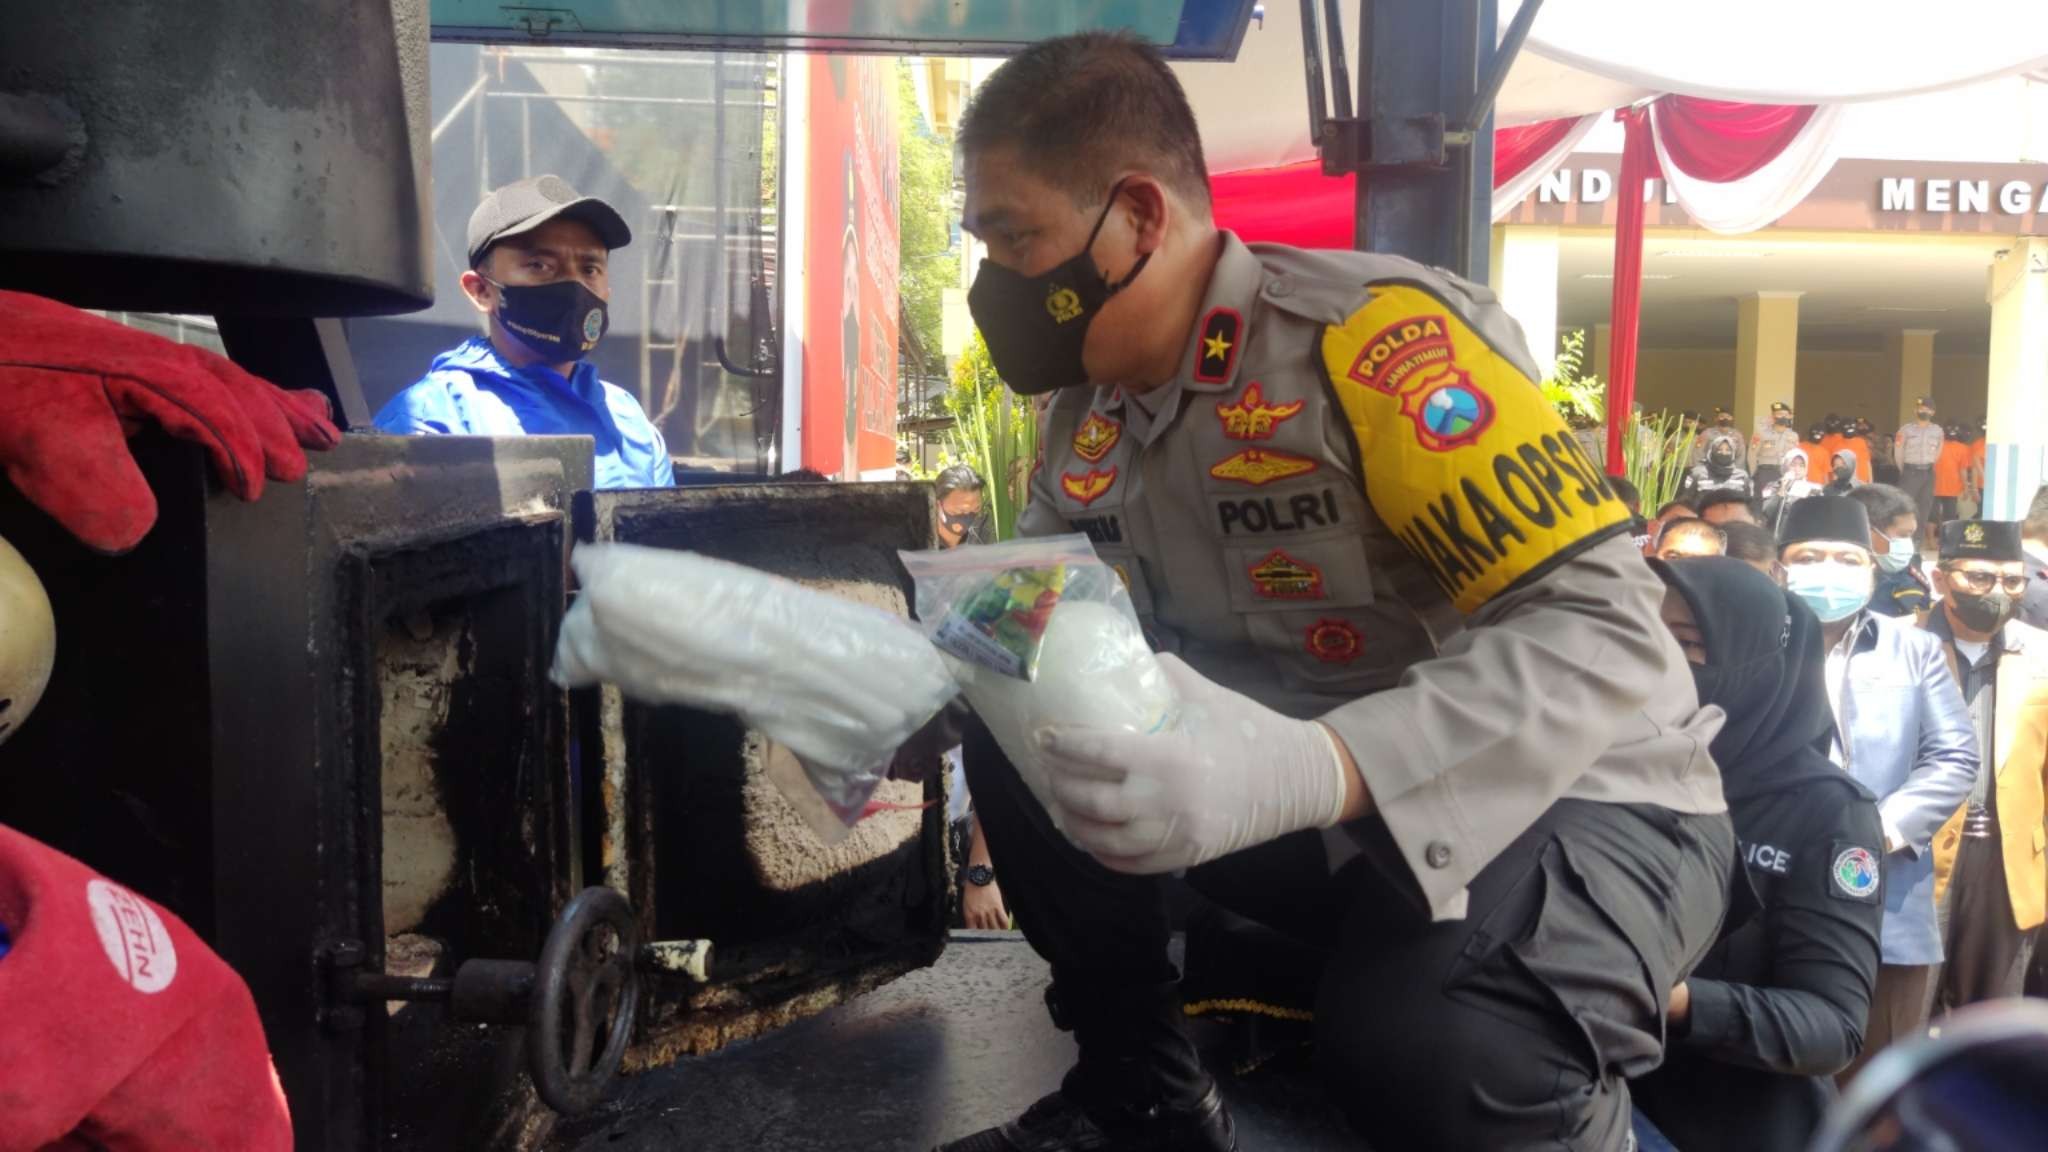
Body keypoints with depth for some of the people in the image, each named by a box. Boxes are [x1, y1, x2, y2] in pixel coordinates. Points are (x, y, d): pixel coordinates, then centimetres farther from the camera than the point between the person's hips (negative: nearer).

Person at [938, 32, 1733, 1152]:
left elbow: (1601, 630, -30)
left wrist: (1309, 769, -44)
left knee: (1415, 1040, -37)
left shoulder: (1371, 333, -23)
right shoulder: (1089, 413, 1)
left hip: (1579, 801, -6)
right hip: (1341, 822, 7)